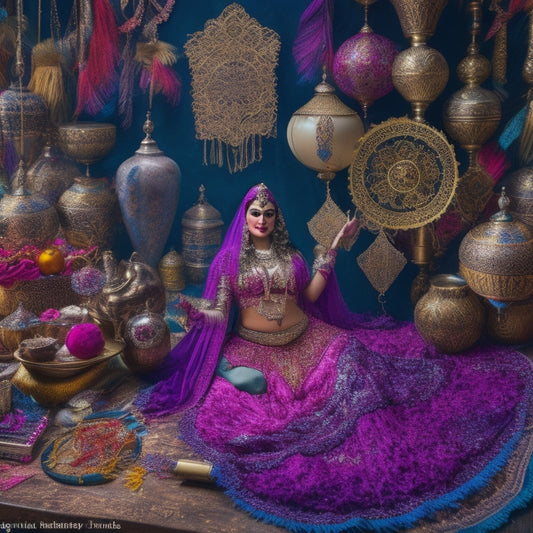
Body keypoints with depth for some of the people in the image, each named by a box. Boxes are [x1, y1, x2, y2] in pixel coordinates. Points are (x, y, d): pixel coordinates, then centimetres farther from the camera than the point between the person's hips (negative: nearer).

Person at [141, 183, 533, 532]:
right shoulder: (229, 259, 3)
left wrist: (333, 249, 3)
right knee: (246, 386, -31)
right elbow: (219, 311, -3)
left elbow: (310, 295, 3)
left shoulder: (290, 255, 12)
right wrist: (192, 306, -26)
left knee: (350, 354, -19)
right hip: (254, 348, -2)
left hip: (304, 338, 2)